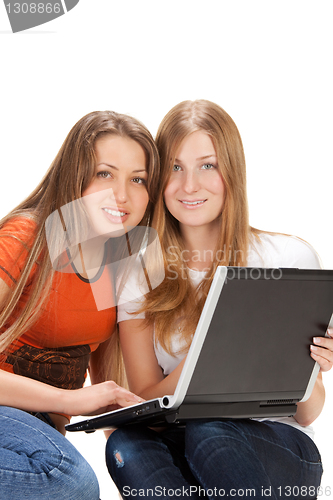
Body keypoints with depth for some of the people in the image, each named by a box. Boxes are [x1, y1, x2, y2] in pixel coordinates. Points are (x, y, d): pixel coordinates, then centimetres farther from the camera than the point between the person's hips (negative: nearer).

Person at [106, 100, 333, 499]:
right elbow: (144, 402, -3)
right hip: (182, 446, 2)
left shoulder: (291, 258, -5)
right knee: (125, 443, -31)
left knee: (206, 434, -34)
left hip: (278, 449, -1)